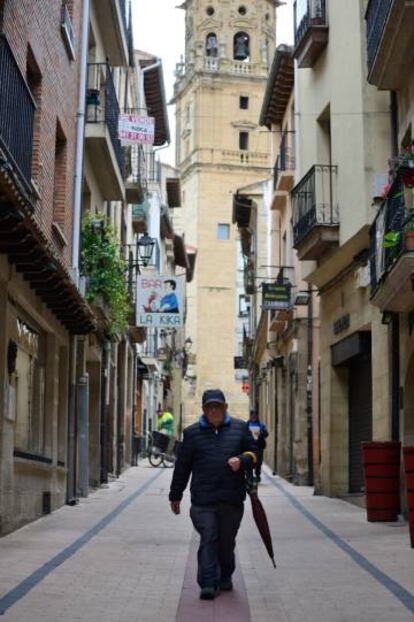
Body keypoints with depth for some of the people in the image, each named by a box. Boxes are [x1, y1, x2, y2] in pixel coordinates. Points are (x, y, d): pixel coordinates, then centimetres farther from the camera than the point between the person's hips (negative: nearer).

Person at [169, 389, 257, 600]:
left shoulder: (240, 428, 10)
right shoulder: (192, 433, 8)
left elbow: (253, 453, 13)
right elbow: (182, 466, 11)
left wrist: (242, 460, -10)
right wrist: (175, 496, 13)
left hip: (232, 499, 1)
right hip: (203, 499, -1)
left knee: (227, 541, 11)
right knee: (208, 540, -6)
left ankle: (225, 577, 31)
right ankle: (208, 584, -3)